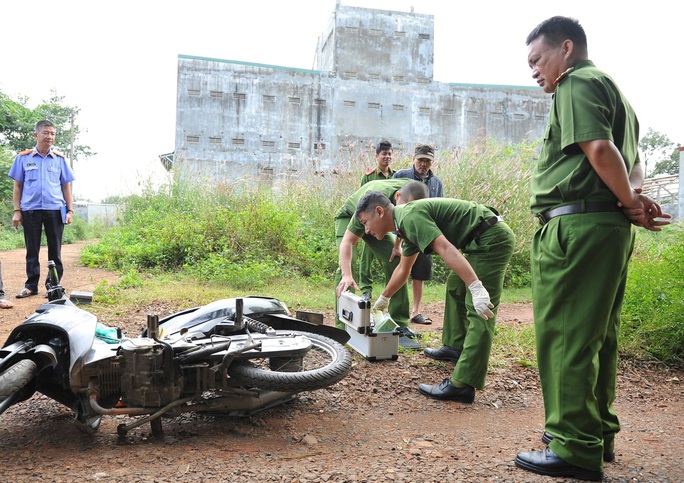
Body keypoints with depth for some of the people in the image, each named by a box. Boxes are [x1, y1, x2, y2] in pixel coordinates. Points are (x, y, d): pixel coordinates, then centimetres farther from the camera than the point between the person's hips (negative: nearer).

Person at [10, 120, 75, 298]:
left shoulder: (60, 159, 8)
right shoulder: (23, 158, 6)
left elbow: (66, 186, 10)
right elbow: (18, 185, 8)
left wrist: (70, 210, 3)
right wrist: (17, 211, 1)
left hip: (55, 210, 0)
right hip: (30, 210, 0)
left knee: (55, 250, 4)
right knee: (32, 250, 6)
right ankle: (31, 285, 15)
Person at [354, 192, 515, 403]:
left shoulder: (409, 216, -15)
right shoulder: (407, 222, 18)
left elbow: (446, 249, -28)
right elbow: (403, 269, 32)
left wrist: (476, 287, -34)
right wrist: (383, 299, 44)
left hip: (491, 238, -10)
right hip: (483, 240, 10)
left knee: (478, 313, -12)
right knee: (455, 285, 24)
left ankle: (462, 385, -13)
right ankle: (455, 347, 33)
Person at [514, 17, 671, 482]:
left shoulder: (578, 82, -5)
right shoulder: (613, 91, 27)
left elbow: (599, 149, -20)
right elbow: (633, 161, 21)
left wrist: (631, 202, -9)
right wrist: (637, 199, 2)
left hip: (578, 225, -10)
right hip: (611, 229, 10)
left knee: (564, 335, -5)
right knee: (597, 335, 15)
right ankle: (599, 434, 26)